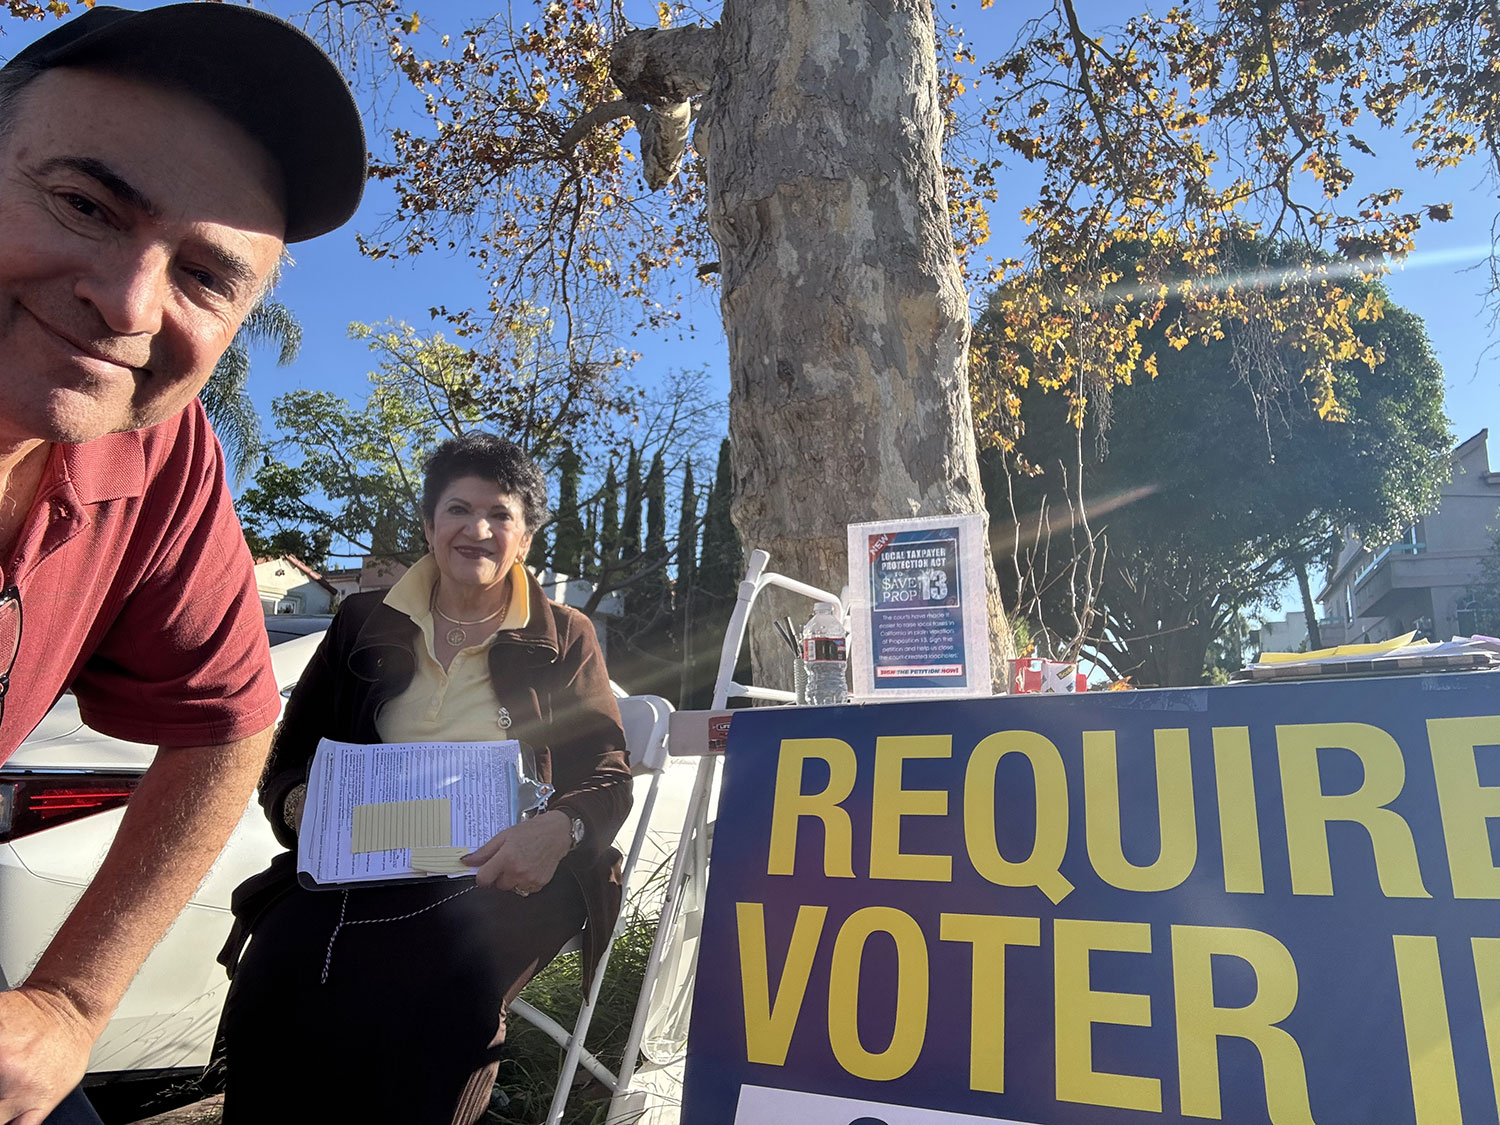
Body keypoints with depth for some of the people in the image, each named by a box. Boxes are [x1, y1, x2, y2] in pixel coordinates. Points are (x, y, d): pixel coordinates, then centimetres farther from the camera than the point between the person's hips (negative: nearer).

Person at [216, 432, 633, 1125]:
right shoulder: (365, 624, 16)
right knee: (276, 976, -29)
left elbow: (608, 779, 5)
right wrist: (299, 803, -6)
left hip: (504, 876, -2)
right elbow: (285, 759, 18)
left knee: (430, 985, -33)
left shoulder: (564, 640, 12)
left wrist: (558, 829, -18)